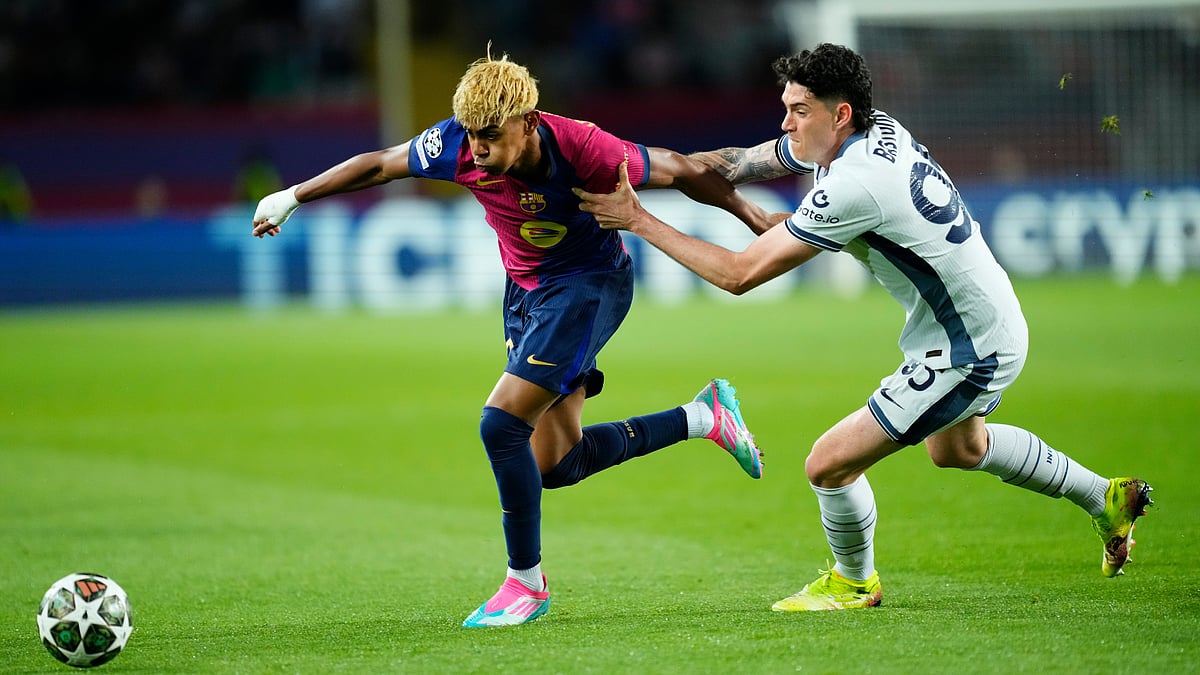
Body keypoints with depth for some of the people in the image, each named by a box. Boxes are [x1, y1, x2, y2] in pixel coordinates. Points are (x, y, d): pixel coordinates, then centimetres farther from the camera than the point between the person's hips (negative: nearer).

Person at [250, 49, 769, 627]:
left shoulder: (580, 147, -31)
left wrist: (758, 220, -10)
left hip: (589, 285, -6)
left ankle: (526, 581, -3)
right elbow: (380, 165, -2)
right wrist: (293, 196, 5)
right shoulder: (455, 146, -19)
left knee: (501, 424, -20)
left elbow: (677, 171, -18)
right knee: (554, 465, 9)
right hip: (525, 291, 7)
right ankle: (704, 417, 27)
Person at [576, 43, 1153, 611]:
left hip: (967, 355, -10)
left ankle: (854, 581, 22)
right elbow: (737, 163, 8)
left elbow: (739, 274, -28)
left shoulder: (852, 187, -31)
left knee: (829, 464, -7)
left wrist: (640, 221, -22)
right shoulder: (876, 130, -3)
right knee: (956, 448, 36)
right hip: (995, 327, 10)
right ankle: (1106, 499, 49)